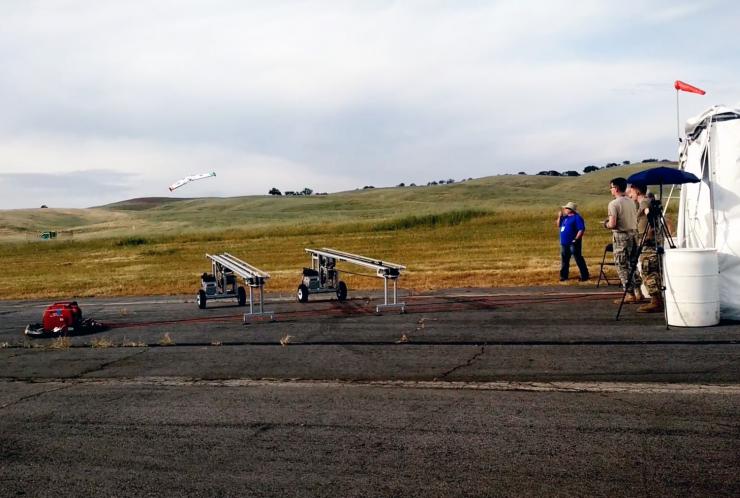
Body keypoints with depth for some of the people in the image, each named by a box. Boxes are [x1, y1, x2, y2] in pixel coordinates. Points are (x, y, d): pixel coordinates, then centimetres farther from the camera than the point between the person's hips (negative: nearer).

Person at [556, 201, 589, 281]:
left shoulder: (577, 218, -13)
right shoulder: (565, 217, 14)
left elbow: (581, 229, -19)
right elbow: (559, 225, 24)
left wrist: (576, 239, -23)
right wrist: (559, 217, 9)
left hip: (573, 243, -9)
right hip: (564, 243, 9)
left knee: (578, 259, -3)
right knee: (564, 259, 13)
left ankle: (584, 276, 4)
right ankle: (564, 275, 22)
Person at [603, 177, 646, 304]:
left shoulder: (613, 204, -13)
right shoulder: (631, 202, 10)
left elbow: (612, 224, -19)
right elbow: (636, 220, 13)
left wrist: (606, 224, 2)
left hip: (621, 236, -7)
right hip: (633, 234, 7)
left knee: (622, 266, 0)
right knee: (632, 264, 14)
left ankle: (630, 294, 1)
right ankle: (638, 293, 14)